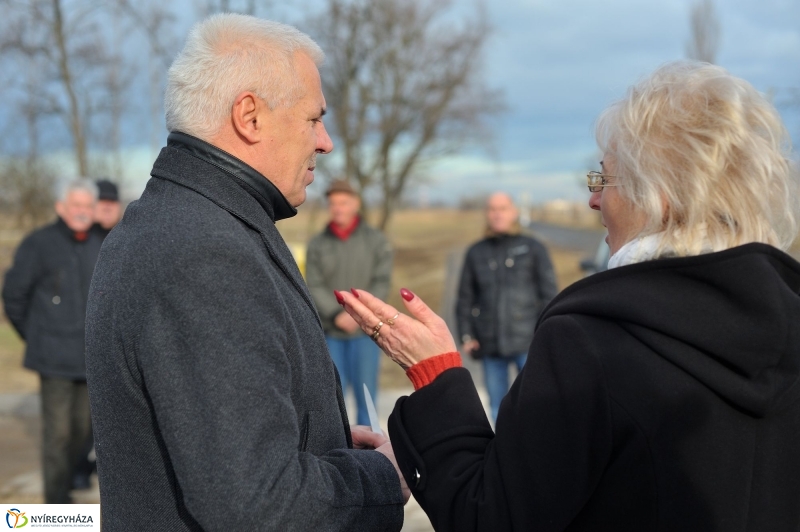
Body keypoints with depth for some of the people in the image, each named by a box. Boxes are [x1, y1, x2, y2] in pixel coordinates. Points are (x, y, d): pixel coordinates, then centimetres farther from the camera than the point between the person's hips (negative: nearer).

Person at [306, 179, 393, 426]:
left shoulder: (376, 240, 5)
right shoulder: (317, 244, 6)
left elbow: (381, 283, -1)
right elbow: (314, 286, 1)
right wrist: (336, 315, -13)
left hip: (365, 331, -1)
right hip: (330, 332, 1)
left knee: (365, 393, 1)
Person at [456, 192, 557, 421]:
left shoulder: (533, 248, 5)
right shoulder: (476, 252, 12)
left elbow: (549, 294, 3)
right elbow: (465, 298, 13)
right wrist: (466, 336, 3)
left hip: (527, 343, -3)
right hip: (490, 344, 3)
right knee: (498, 408, 6)